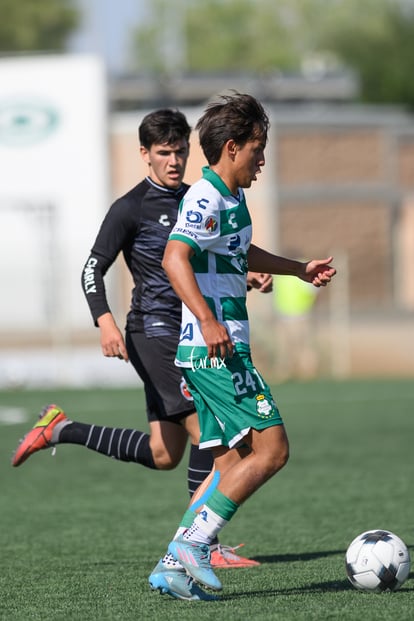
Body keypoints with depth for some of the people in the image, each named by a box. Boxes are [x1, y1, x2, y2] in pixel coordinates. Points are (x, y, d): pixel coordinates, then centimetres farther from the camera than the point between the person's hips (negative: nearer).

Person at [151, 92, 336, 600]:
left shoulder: (230, 198, 18)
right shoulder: (206, 198, -13)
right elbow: (174, 258, -28)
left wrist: (298, 270, 46)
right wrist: (208, 320, -38)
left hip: (221, 350, 10)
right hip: (216, 351, -10)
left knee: (232, 466, 7)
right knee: (271, 448, -13)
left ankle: (173, 567, 4)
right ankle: (194, 543, -12)